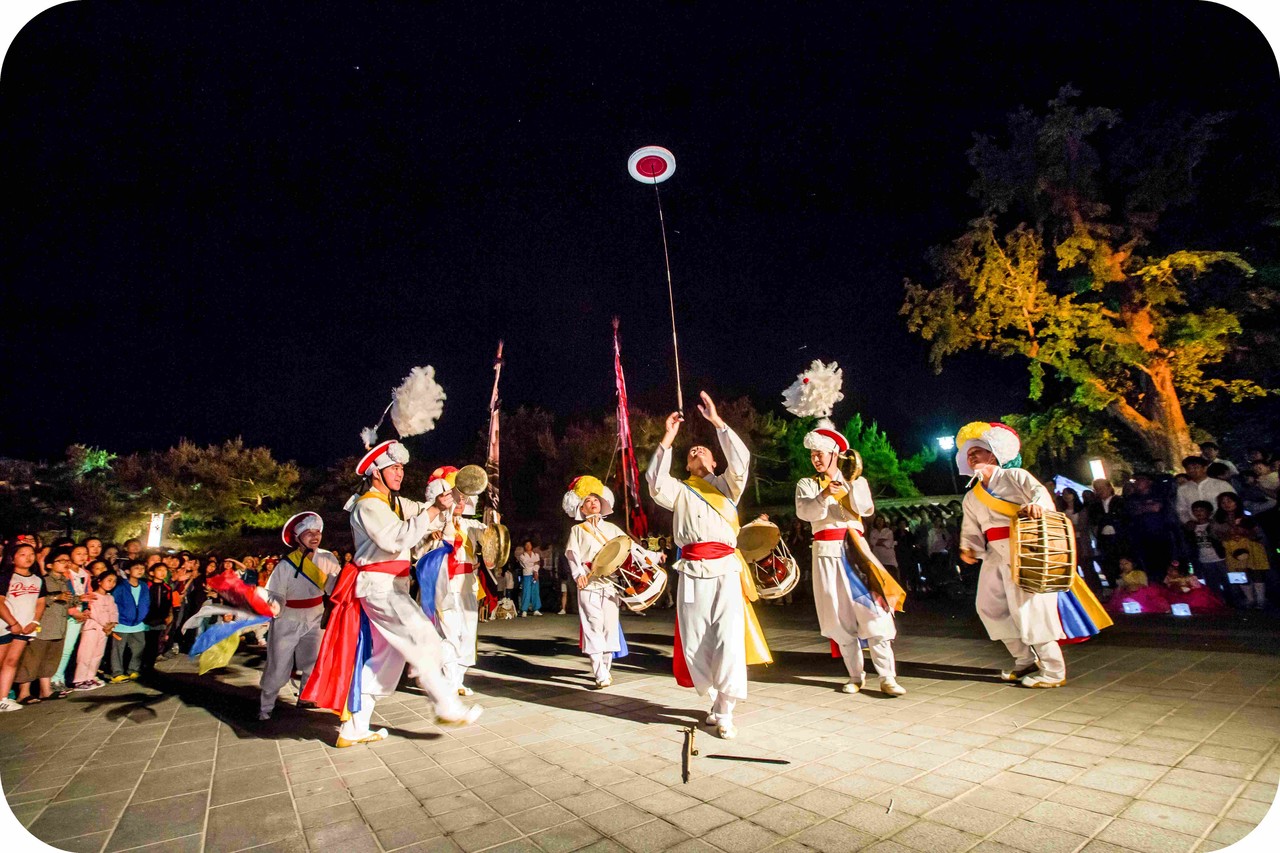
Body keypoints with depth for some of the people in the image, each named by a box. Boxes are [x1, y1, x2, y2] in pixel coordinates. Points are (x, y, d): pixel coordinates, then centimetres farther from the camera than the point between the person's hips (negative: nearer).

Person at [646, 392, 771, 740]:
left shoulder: (727, 485, 17)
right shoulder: (680, 491, 17)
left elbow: (741, 460, -3)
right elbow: (655, 482, -4)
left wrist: (716, 420, -7)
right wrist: (668, 439, -5)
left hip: (725, 569, -1)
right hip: (692, 571, 1)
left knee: (728, 638, -8)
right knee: (695, 642, 3)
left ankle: (724, 711, 4)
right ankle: (717, 699, 24)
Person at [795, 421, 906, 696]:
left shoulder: (856, 481, 12)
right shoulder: (807, 484, 9)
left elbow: (866, 509, -6)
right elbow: (803, 512, -11)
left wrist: (850, 482, -17)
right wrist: (824, 495, -27)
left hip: (855, 549, 0)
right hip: (827, 554, 1)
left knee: (871, 610, -8)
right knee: (840, 615, 2)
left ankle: (887, 677, -3)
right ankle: (855, 675, 12)